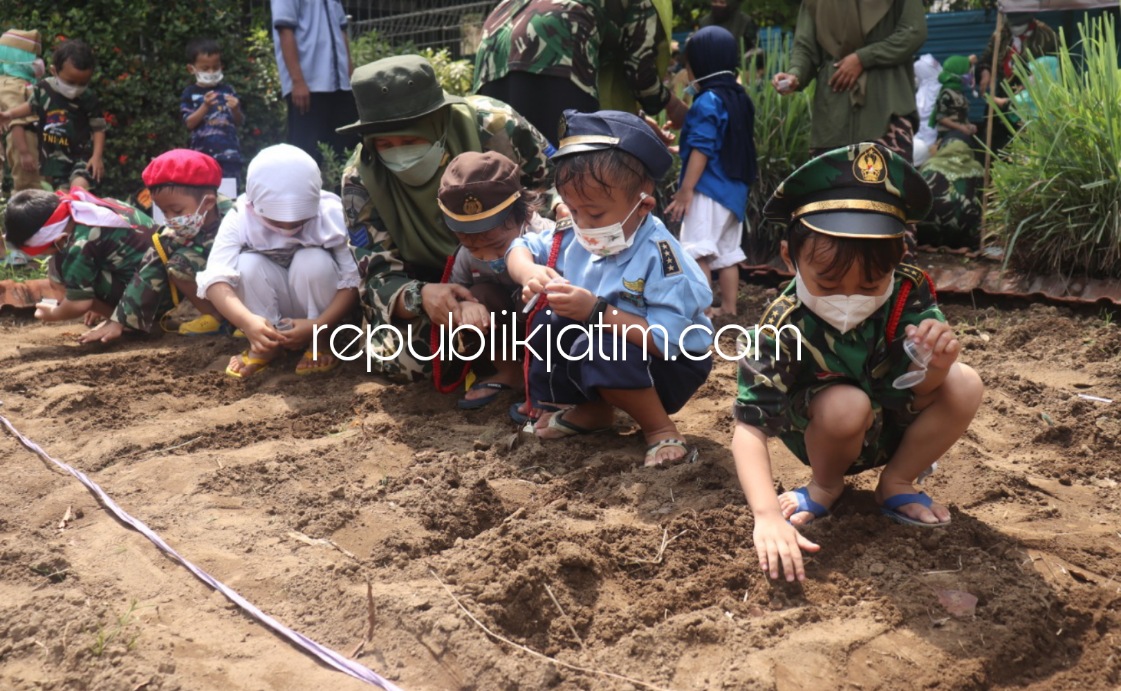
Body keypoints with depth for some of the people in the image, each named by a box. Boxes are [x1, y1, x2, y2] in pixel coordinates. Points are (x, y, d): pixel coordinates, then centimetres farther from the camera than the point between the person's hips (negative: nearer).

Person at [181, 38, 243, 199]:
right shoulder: (190, 94, 3)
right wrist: (205, 106, -17)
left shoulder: (228, 91, 6)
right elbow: (190, 123, -5)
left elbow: (240, 122, 9)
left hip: (229, 153, 1)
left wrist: (235, 109, -12)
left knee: (229, 195, 1)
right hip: (202, 154, -1)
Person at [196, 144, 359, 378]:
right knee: (248, 263, -27)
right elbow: (215, 279, -34)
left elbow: (352, 283, -26)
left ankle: (320, 341, -10)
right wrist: (247, 321, -52)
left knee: (314, 260, -30)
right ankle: (266, 345, -10)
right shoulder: (240, 219, -22)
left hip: (319, 307, -1)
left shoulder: (330, 215, -24)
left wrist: (318, 326, -40)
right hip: (268, 308, 1)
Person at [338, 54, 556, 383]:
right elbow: (378, 277, -19)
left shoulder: (493, 125, -28)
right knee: (395, 356, -23)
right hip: (430, 280, 1)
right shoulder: (361, 178, -22)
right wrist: (421, 296, -44)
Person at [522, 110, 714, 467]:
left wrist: (598, 311, -36)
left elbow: (665, 340, -32)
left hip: (671, 367, -7)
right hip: (619, 357, 8)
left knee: (598, 350, -33)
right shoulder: (583, 245, -4)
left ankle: (661, 429, -11)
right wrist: (550, 293, -18)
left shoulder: (660, 257, -26)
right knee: (548, 325, -11)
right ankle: (592, 410, 7)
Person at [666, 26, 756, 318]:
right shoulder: (740, 99, 13)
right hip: (735, 189, 10)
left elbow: (701, 149, -18)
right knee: (727, 251, 15)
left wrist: (686, 189, -17)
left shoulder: (708, 101, -13)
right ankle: (728, 306, 21)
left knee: (696, 250, -9)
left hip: (709, 189, -9)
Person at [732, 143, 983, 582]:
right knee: (845, 404, -35)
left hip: (896, 426, 3)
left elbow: (921, 396, -18)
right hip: (828, 437, -3)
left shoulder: (909, 292, -22)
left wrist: (935, 368, -43)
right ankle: (826, 486, -1)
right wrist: (767, 516, -48)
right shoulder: (785, 328, -32)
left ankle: (896, 484, 0)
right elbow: (751, 426, -35)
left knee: (964, 385, -23)